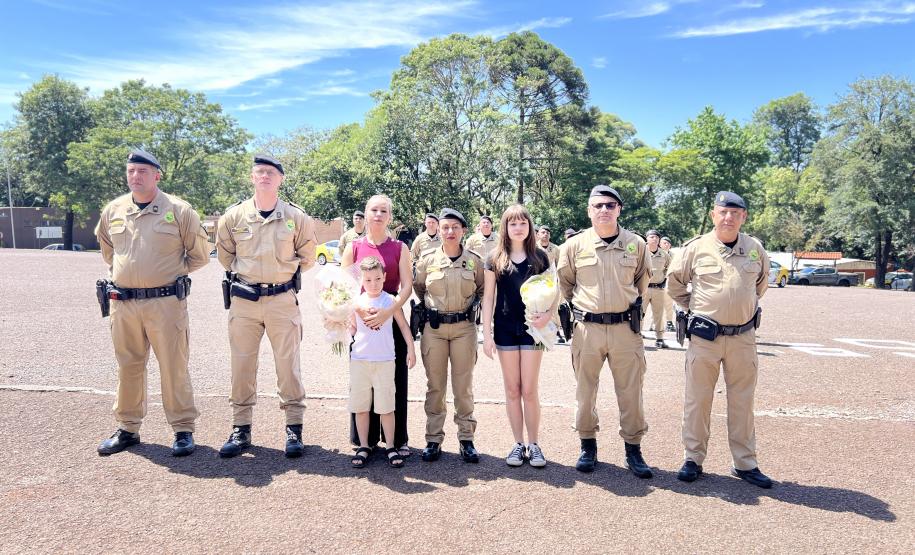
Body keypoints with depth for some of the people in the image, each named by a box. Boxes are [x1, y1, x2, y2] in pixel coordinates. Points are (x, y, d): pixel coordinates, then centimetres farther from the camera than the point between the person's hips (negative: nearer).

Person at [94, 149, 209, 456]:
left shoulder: (178, 210, -4)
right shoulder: (113, 210, 8)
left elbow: (200, 254, 4)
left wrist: (172, 272, 5)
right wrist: (120, 272, 19)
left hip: (165, 302, -4)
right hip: (123, 304, 4)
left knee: (174, 368, 1)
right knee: (128, 367, 14)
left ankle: (183, 429, 12)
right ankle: (127, 428, 28)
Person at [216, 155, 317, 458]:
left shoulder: (297, 217, 0)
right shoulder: (233, 215, 3)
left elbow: (306, 257, 11)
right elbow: (225, 254, 17)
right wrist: (244, 275, 13)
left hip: (282, 300, -1)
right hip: (243, 300, 2)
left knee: (288, 365, 2)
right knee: (242, 365, 8)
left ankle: (294, 428, 13)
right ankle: (241, 428, 20)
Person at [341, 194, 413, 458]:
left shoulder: (400, 248, 3)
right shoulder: (354, 247, 6)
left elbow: (407, 286, -5)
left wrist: (387, 312, -21)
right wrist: (360, 310, -16)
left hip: (392, 319, -1)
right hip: (361, 319, 1)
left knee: (394, 379, 3)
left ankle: (396, 438, 17)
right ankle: (365, 439, 18)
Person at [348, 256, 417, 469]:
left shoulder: (390, 301, 0)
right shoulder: (357, 302, 5)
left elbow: (403, 325, 7)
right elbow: (353, 328, 15)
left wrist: (411, 349, 5)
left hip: (384, 361, -2)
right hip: (359, 360, 2)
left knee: (386, 407, 1)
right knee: (361, 407, 7)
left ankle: (391, 448, 12)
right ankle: (363, 446, 19)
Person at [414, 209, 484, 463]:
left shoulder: (474, 260, 1)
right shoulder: (427, 259, 0)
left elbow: (482, 289, 16)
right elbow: (418, 288, 15)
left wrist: (471, 306, 6)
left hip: (464, 327, 0)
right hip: (433, 327, 0)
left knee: (464, 386, 5)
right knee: (434, 385, 7)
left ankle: (466, 439, 16)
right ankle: (433, 439, 17)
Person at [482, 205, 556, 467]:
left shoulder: (540, 257, 2)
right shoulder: (495, 259, 2)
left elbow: (553, 291, 5)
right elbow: (488, 297, 2)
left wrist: (549, 314, -15)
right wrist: (487, 333, -3)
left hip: (532, 327, -1)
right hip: (505, 328, 1)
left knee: (530, 390, 1)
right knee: (512, 390, 8)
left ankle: (534, 444, 15)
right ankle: (518, 444, 19)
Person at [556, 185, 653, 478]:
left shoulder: (636, 244, 2)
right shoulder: (575, 245, 0)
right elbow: (564, 283, 13)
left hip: (626, 327, 1)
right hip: (587, 328, 0)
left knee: (631, 391, 6)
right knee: (586, 390, 9)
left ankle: (633, 448, 21)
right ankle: (588, 445, 25)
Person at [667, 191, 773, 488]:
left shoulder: (755, 248, 3)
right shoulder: (696, 247, -5)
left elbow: (762, 282, 22)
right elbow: (674, 281, 8)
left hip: (743, 337, 3)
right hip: (704, 337, -2)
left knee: (742, 402, 10)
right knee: (697, 399, 5)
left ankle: (745, 463, 22)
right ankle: (693, 459, 17)